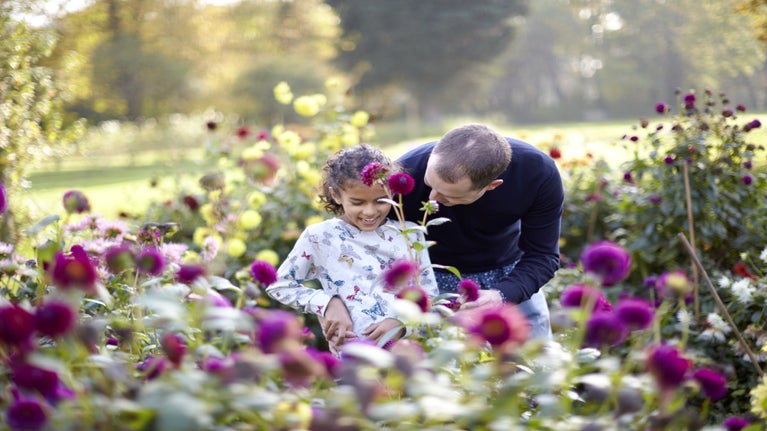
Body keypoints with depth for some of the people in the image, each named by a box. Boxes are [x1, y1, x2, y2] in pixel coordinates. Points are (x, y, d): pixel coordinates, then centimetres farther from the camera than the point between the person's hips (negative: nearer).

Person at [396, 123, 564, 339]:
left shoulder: (539, 173, -28)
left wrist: (502, 295, -38)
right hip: (432, 279, -1)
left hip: (508, 276, 2)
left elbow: (542, 255, -20)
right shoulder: (407, 173, -31)